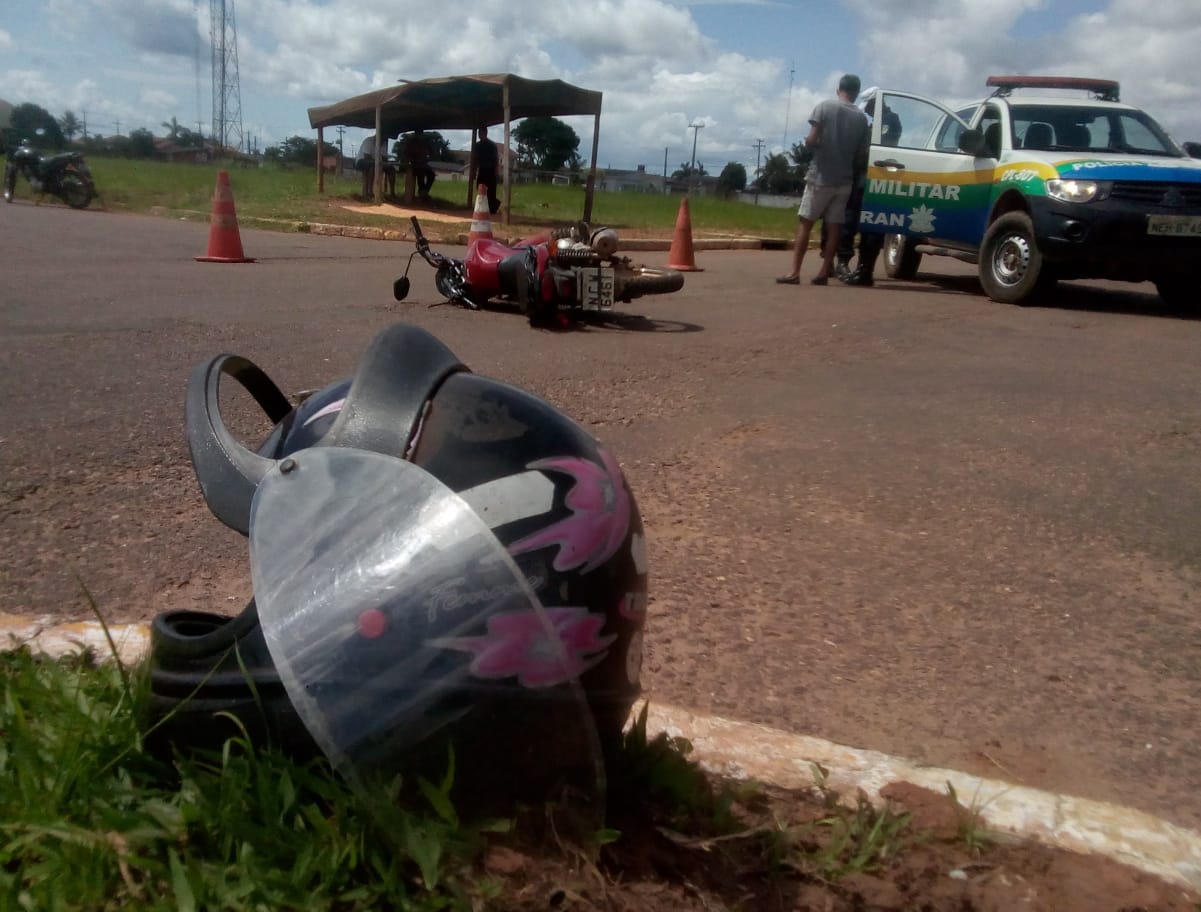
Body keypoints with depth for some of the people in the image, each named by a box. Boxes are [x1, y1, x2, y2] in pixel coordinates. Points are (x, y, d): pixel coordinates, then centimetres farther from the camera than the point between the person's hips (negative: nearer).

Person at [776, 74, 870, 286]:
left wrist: (808, 141, 9)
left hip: (820, 176, -3)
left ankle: (794, 272, -6)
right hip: (845, 179, 3)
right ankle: (824, 273, 6)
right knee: (835, 226, 7)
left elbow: (812, 140, -13)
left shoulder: (824, 107, -4)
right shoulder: (861, 117, 6)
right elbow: (863, 155, 6)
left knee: (805, 223, 1)